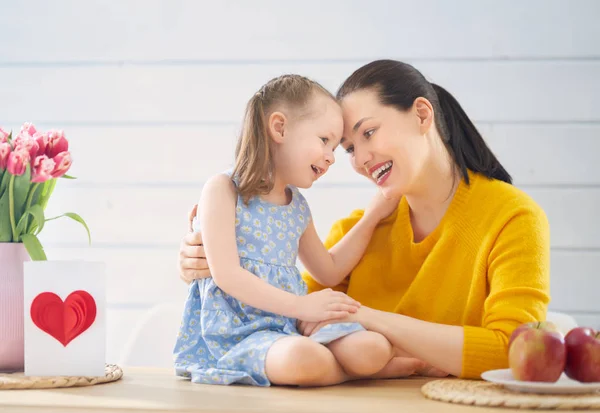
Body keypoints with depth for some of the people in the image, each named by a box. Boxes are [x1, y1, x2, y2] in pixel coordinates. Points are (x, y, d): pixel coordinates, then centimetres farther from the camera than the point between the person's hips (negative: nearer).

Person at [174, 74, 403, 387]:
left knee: (373, 348, -25)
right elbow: (226, 273, -15)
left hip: (290, 327, 6)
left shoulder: (298, 206, 16)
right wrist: (300, 306, -19)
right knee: (304, 358, -37)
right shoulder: (223, 189, -6)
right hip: (235, 333, -5)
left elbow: (329, 271, 28)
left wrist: (373, 215, 22)